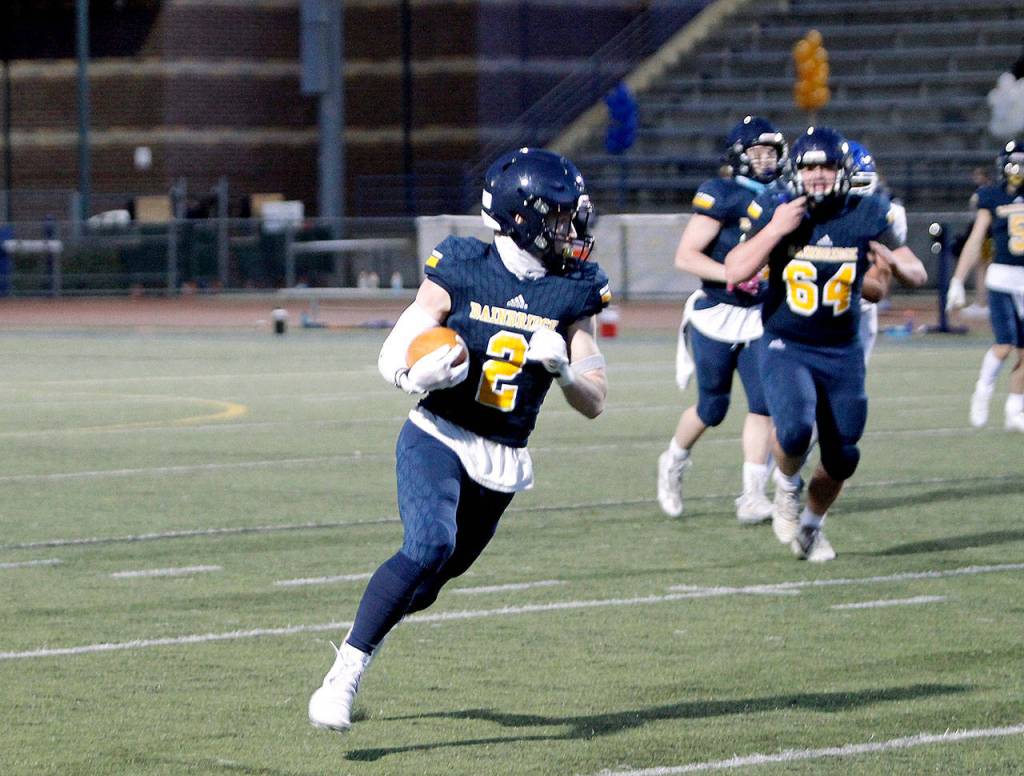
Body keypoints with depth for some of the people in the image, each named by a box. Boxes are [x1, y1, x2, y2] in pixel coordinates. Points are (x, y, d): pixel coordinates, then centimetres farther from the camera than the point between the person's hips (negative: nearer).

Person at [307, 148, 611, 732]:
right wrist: (420, 373, -27)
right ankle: (343, 676, -22)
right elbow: (392, 359, -4)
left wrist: (563, 367, -19)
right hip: (438, 438, -4)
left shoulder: (575, 295, 1)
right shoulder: (460, 273, -8)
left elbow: (595, 404, 1)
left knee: (430, 582, 13)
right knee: (429, 548, -28)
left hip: (502, 463, 4)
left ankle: (355, 654, 40)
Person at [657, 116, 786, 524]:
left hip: (761, 320, 5)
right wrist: (732, 276, -24)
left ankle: (753, 495, -6)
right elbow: (685, 256, -14)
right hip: (718, 316, -5)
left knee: (763, 403, -8)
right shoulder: (721, 196, -11)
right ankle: (674, 463, 35)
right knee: (712, 408, 7)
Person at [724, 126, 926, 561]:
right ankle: (787, 487, 6)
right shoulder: (775, 212, -7)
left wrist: (892, 261, -17)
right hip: (785, 348, -3)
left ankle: (811, 524, 33)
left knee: (840, 458, 4)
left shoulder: (867, 217, -3)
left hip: (842, 353, 3)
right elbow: (734, 272, -15)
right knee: (794, 429, -27)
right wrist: (775, 230, -22)